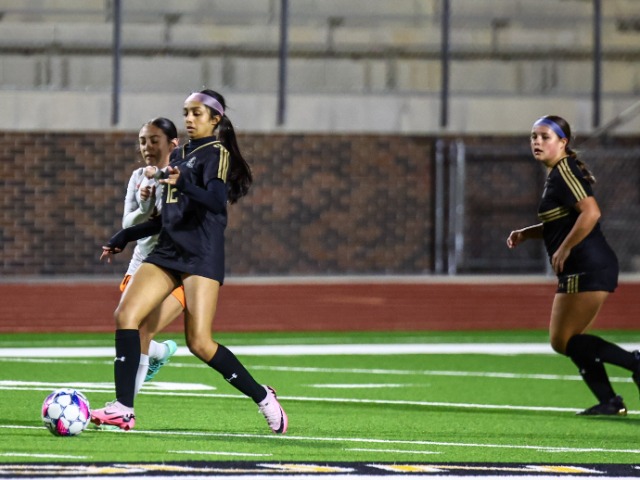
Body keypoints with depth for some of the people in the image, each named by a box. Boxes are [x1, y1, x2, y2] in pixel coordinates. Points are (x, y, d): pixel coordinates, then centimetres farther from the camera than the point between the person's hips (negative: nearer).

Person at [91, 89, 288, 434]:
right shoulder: (178, 156, 20)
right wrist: (125, 237, 25)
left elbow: (216, 201, -21)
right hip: (168, 251, 7)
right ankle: (123, 409, -14)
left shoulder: (216, 154, -3)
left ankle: (262, 397, 5)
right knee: (126, 315, -12)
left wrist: (184, 185, -38)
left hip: (202, 256, -7)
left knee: (199, 343, -14)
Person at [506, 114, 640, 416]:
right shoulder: (556, 174, 18)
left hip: (588, 267, -10)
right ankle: (609, 402, 11)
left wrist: (564, 250, -20)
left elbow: (590, 213, -25)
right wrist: (526, 234, 16)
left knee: (562, 340, -9)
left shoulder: (564, 171, -13)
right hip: (581, 270, 10)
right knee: (568, 339, 12)